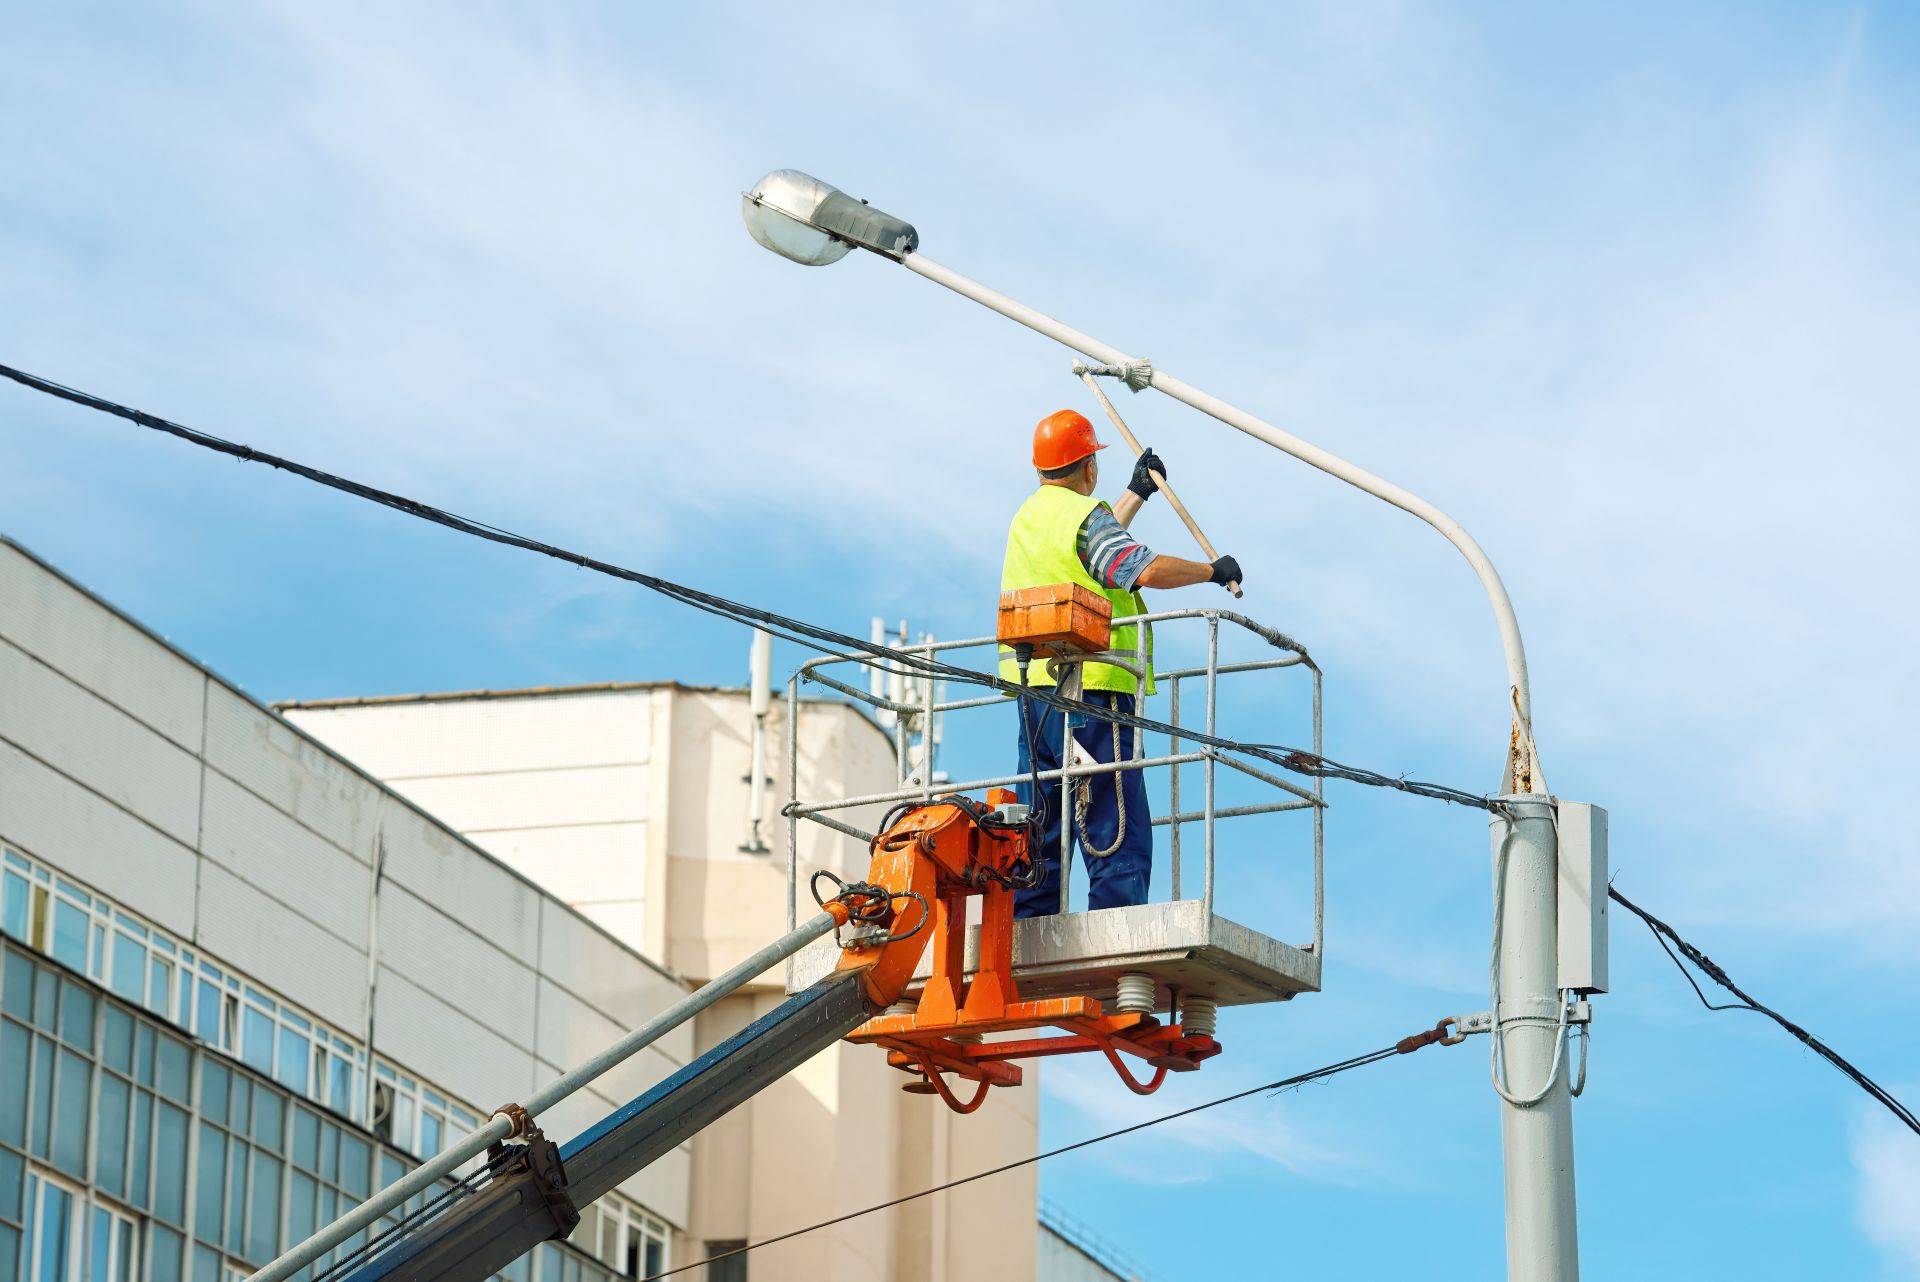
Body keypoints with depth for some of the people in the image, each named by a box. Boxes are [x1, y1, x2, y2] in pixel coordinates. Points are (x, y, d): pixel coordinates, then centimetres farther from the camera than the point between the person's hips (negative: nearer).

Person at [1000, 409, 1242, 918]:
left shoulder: (1027, 517, 19)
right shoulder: (1084, 514, -7)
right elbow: (1145, 570, -21)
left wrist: (1137, 493, 46)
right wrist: (1214, 570, -6)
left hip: (1033, 691, 9)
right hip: (1090, 687, -9)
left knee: (1041, 832, 10)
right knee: (1115, 832, -10)